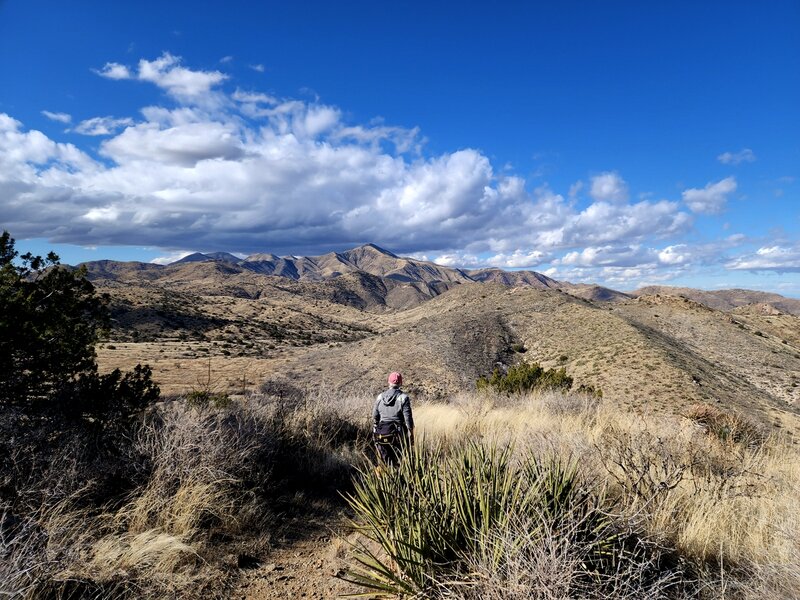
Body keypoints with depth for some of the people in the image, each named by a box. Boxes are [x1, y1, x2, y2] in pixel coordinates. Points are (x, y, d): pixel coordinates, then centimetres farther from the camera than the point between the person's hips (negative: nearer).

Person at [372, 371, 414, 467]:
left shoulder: (380, 397, 5)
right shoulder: (403, 397, -7)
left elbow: (375, 417, 9)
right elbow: (408, 418, -9)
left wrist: (375, 433, 18)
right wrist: (411, 436, -3)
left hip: (382, 435, 4)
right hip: (398, 434, -3)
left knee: (385, 462, 11)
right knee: (398, 461, 3)